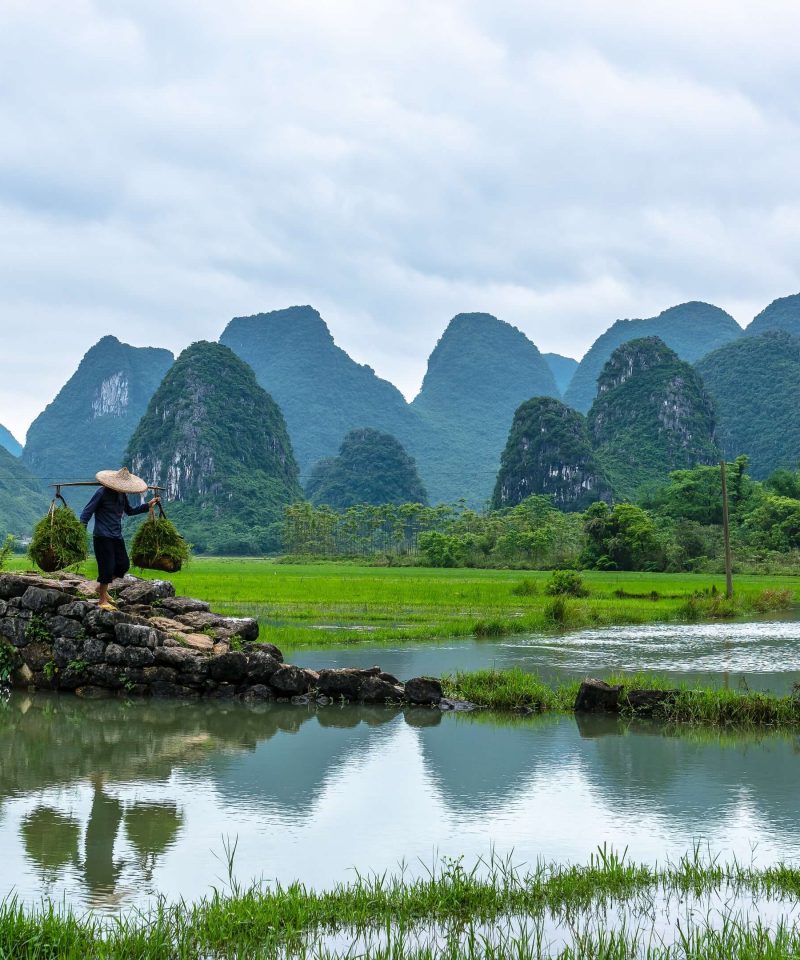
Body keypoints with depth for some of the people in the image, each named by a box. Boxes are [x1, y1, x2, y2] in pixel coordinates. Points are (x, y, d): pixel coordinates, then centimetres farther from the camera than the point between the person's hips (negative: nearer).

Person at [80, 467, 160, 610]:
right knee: (107, 567, -8)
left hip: (117, 536, 8)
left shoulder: (122, 495, 11)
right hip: (103, 537, -8)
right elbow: (87, 511, -12)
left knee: (123, 565, 7)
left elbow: (130, 511, 26)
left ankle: (102, 587, 26)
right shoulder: (102, 493, -12)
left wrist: (148, 505, 21)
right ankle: (103, 601, 3)